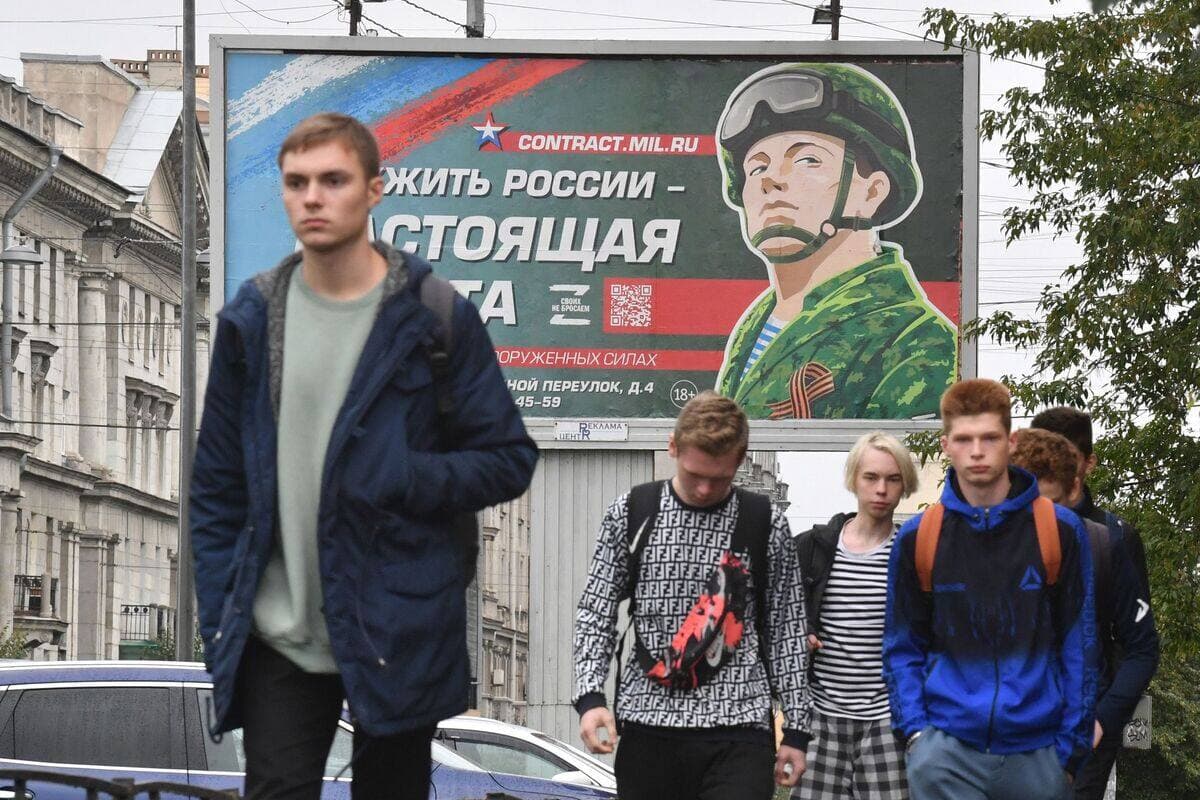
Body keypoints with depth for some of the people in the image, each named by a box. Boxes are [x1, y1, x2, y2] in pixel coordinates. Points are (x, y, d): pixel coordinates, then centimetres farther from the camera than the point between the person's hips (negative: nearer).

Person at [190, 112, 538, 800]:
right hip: (278, 636, 2)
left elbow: (510, 460, -1)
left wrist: (399, 480, -18)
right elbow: (218, 486, 11)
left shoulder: (433, 320, -3)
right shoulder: (252, 322, 5)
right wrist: (219, 619, 3)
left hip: (399, 633, -2)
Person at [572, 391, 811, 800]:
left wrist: (796, 729, 6)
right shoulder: (630, 512, 5)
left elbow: (787, 631, 8)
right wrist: (590, 697, -7)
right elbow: (596, 612, 7)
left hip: (736, 732, -1)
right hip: (648, 724, 2)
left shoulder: (766, 524, 4)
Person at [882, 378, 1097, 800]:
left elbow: (1079, 646, 3)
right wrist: (914, 729, -4)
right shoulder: (917, 539, 4)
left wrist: (1072, 748, -1)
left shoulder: (1060, 530, 1)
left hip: (1037, 752, 0)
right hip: (945, 752, 0)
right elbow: (902, 648, 9)